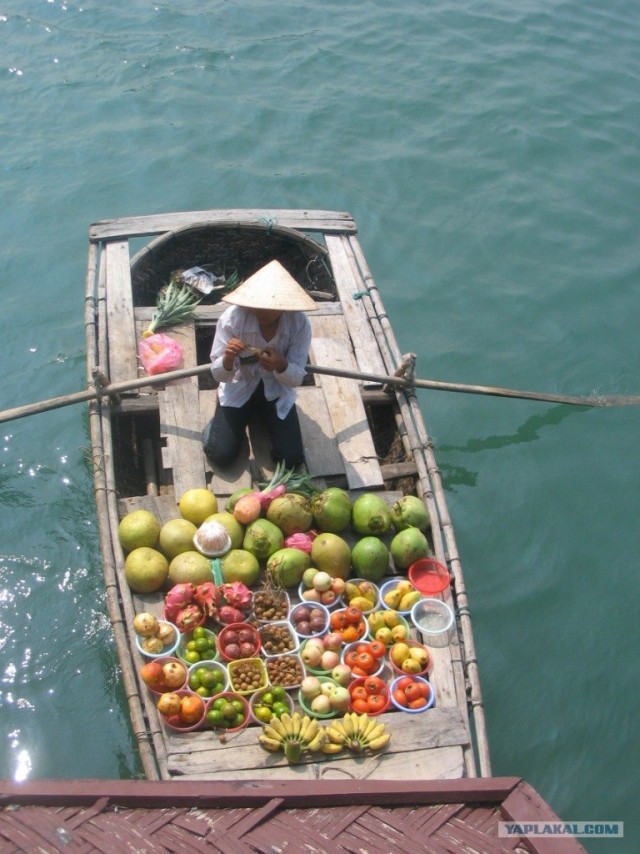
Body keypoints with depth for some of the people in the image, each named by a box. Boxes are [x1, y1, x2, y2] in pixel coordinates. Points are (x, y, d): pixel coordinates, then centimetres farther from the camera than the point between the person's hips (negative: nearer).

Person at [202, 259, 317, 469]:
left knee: (291, 459, -10)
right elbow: (218, 374, -19)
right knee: (221, 454, -16)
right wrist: (228, 359, -42)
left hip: (277, 393, 1)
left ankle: (261, 417, 20)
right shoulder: (232, 318, -26)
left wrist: (281, 365, -39)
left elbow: (296, 379, -16)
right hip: (239, 390, -1)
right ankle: (216, 424, 20)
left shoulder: (299, 323, -24)